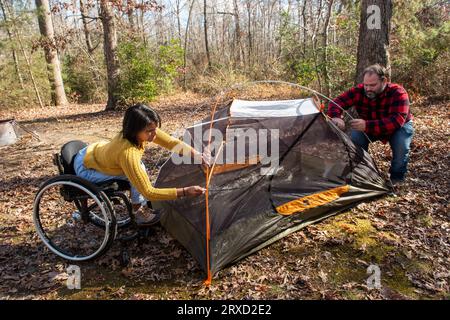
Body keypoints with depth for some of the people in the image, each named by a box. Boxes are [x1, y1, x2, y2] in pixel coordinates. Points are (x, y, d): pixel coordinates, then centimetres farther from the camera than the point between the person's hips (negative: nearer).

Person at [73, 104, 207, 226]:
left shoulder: (143, 132, -21)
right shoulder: (128, 153, -40)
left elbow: (172, 142, -13)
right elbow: (148, 192, -37)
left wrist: (197, 155, -25)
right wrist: (185, 192, -39)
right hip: (85, 169, -7)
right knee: (138, 172, -17)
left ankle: (141, 207, 12)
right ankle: (139, 213, 2)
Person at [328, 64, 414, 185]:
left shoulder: (398, 93, -33)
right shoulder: (359, 91, -23)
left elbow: (396, 121, -43)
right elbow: (337, 102, -22)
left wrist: (367, 126, -56)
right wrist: (336, 117, -46)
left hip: (398, 126, -2)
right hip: (368, 128, 3)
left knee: (401, 145, -32)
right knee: (355, 138, -26)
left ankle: (396, 178, -4)